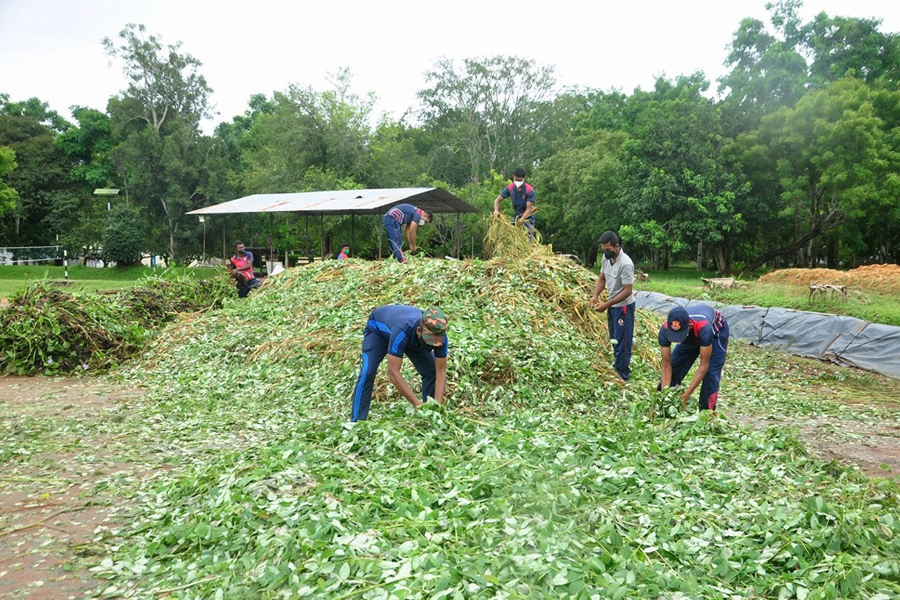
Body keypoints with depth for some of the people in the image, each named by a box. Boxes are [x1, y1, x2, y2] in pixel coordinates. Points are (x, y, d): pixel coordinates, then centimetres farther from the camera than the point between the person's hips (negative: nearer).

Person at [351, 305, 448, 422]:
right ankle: (357, 421, -12)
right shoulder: (401, 331, -48)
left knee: (431, 371, -9)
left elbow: (440, 371, -26)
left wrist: (437, 404, -37)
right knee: (367, 373, -21)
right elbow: (393, 372, -46)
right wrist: (417, 404, -46)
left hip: (411, 336, 4)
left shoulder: (440, 336, -34)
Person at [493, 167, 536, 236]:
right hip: (515, 216, 4)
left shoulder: (530, 190, -21)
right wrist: (496, 210, -26)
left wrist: (522, 219, -40)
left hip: (527, 217, -4)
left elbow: (529, 209, -22)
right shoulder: (510, 188, -9)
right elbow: (497, 200, -5)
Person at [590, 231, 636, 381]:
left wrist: (606, 304, -27)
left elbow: (627, 291, -26)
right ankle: (618, 369, 36)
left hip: (624, 306, -8)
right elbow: (602, 279, 9)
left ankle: (622, 376, 8)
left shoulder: (625, 263, -28)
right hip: (612, 305, 9)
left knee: (622, 342, -2)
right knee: (614, 339, 20)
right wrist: (595, 296, -9)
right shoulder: (606, 258, -2)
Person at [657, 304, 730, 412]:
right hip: (692, 337, 4)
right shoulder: (665, 330, -35)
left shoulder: (704, 328, -46)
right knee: (674, 368, -3)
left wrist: (687, 394, -37)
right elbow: (666, 366, -27)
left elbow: (704, 366, -37)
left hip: (716, 330, -3)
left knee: (711, 373, -18)